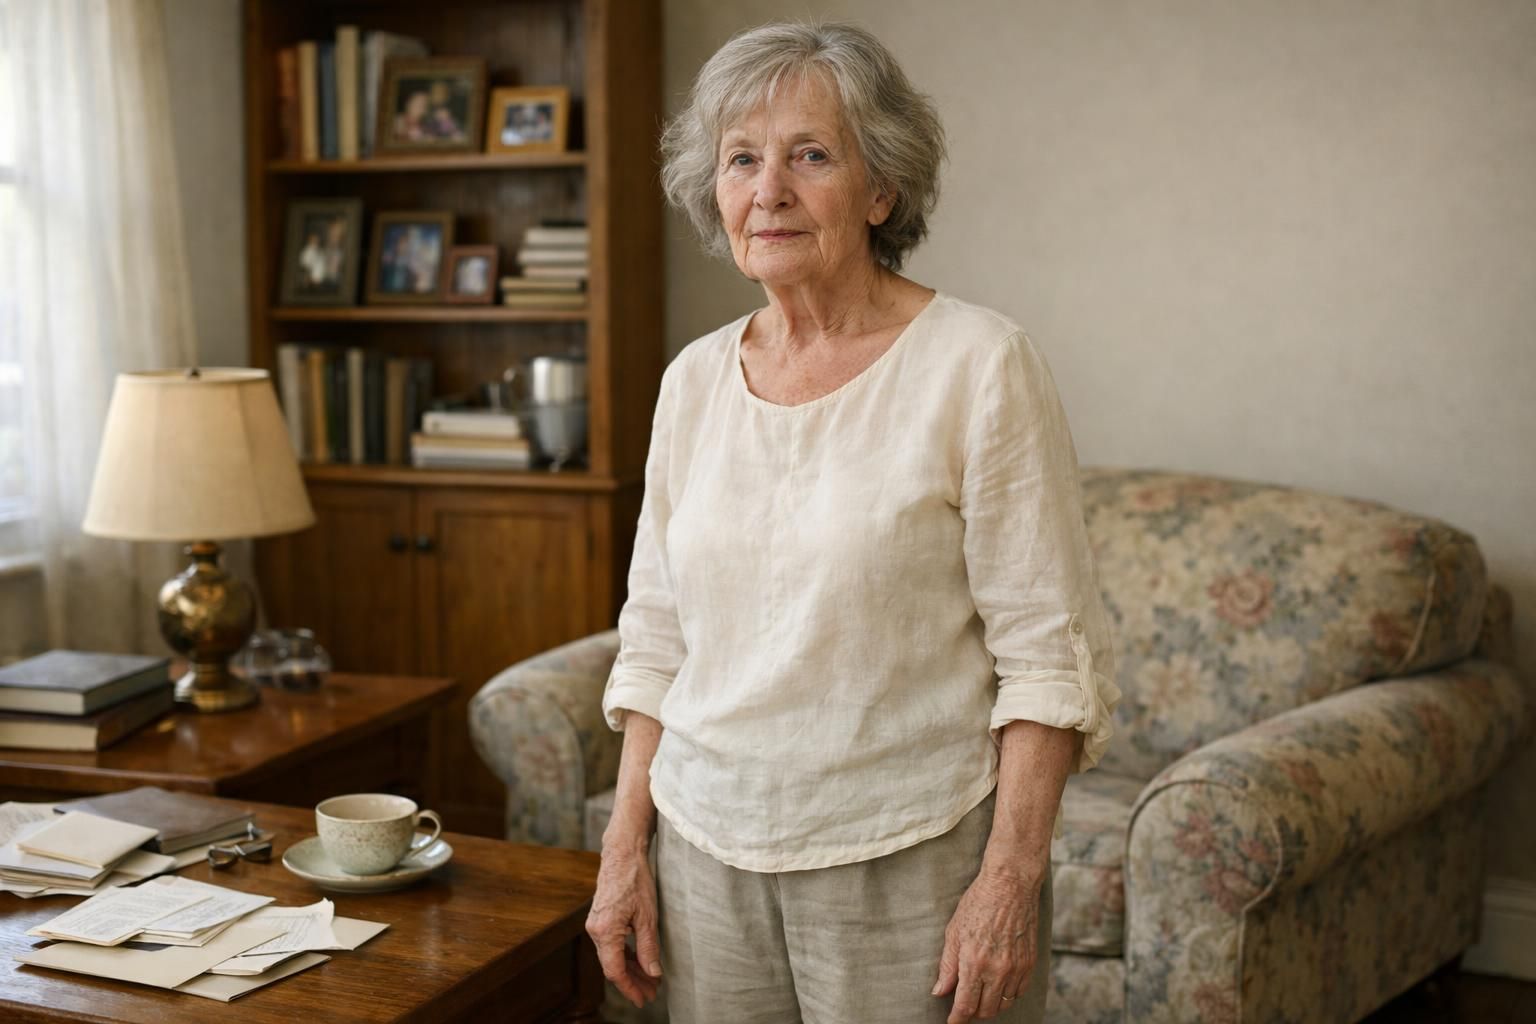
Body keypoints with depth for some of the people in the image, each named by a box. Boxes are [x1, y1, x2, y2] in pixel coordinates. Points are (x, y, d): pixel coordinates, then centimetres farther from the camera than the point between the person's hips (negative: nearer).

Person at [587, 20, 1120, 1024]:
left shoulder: (980, 364, -10)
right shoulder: (693, 379, 5)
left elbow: (1049, 652, -11)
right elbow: (657, 635, 10)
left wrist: (1011, 877, -16)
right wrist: (626, 847, 6)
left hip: (912, 861, -4)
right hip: (710, 848, 5)